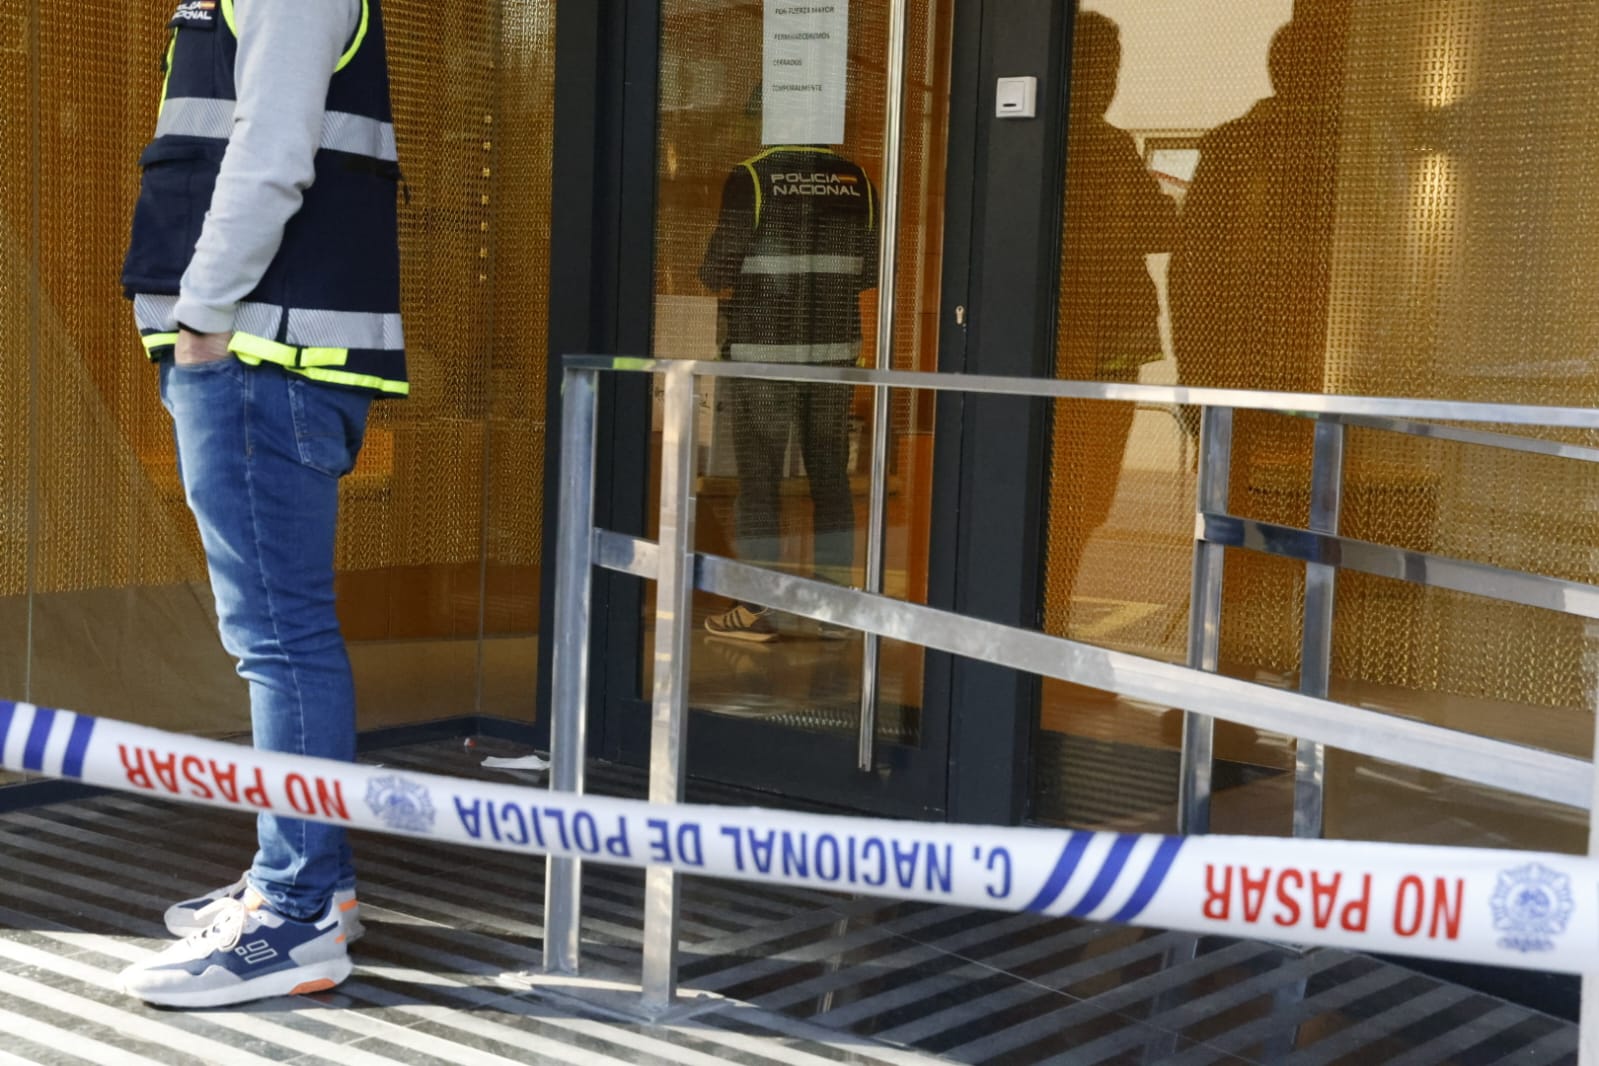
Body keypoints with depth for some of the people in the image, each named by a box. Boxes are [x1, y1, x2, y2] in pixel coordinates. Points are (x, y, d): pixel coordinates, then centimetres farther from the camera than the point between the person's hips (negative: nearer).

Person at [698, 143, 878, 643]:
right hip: (834, 348, 4)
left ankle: (759, 608, 5)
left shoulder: (752, 177, -9)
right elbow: (870, 270, 7)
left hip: (763, 348, -4)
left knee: (758, 479, 3)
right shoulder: (856, 181, 4)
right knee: (831, 478, 10)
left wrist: (718, 279, 12)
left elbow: (718, 271, -10)